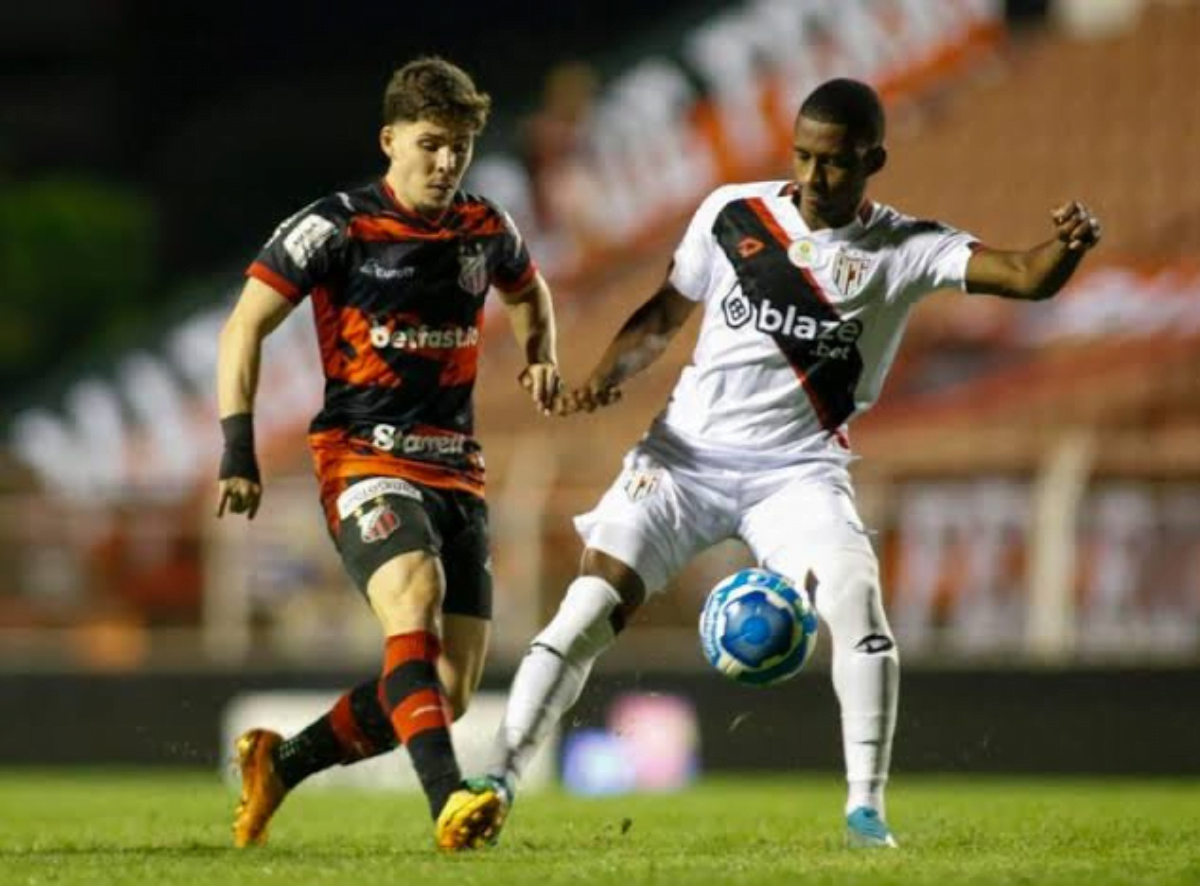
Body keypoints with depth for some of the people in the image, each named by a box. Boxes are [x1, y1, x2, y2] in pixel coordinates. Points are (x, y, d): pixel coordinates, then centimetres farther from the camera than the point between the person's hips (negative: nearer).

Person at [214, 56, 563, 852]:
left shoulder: (486, 229, 8)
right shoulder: (338, 227, -6)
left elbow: (529, 292, 31)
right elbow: (245, 327, -2)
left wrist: (542, 359, 9)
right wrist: (239, 452, -11)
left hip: (456, 470, 5)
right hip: (366, 458, -5)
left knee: (450, 691, -1)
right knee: (415, 595, -34)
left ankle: (281, 764, 20)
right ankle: (448, 801, -45)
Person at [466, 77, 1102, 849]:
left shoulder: (903, 250, -6)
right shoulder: (733, 213, 0)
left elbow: (1027, 278, -19)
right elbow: (667, 313, 13)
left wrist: (1068, 247, -40)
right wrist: (611, 372, -4)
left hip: (797, 472, -1)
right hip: (687, 453, 1)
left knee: (855, 594, -25)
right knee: (591, 605, -9)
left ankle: (866, 807, -16)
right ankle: (499, 778, 0)